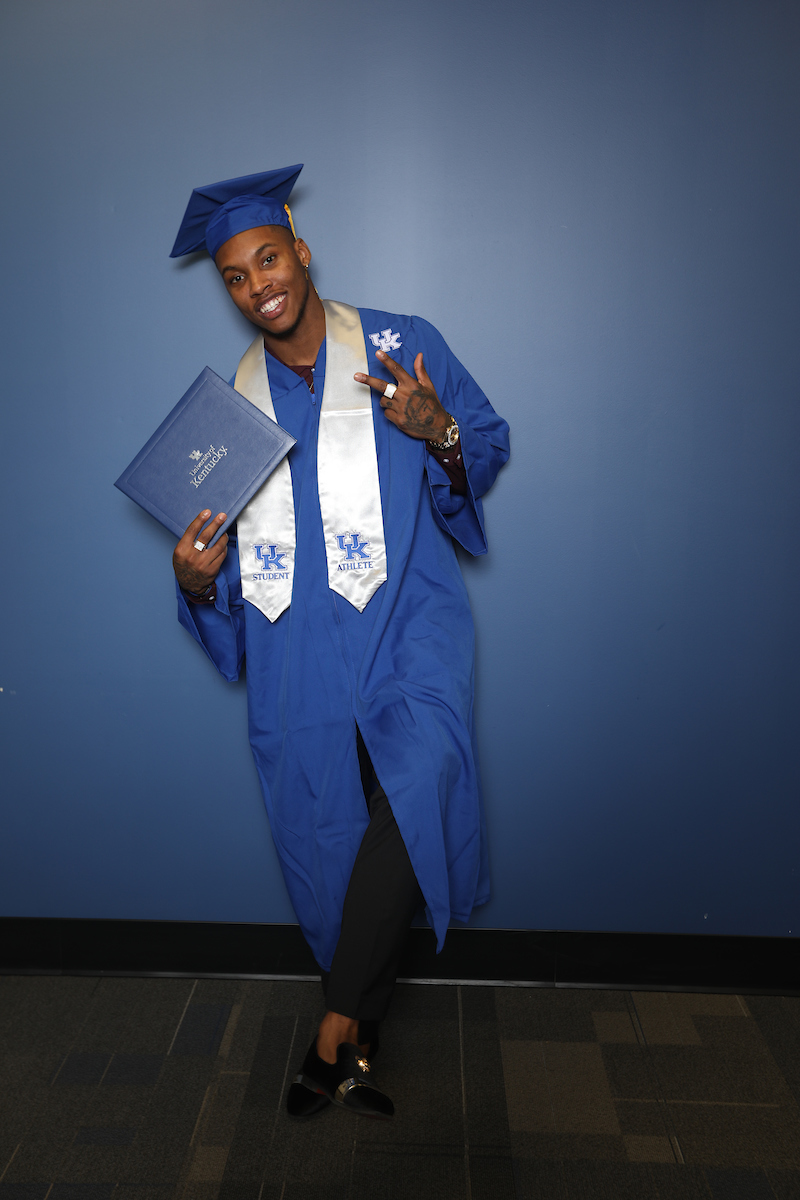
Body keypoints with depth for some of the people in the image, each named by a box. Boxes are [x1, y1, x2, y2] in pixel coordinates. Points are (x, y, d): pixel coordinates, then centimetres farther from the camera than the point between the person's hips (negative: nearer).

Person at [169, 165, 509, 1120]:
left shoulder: (405, 347, 3)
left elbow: (492, 442, 7)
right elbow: (226, 551, 14)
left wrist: (440, 432, -15)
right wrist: (198, 576, -9)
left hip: (406, 621, -2)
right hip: (300, 655, 3)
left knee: (416, 782, -26)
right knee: (323, 835, 7)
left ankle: (337, 1027, -9)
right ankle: (361, 1034, 31)